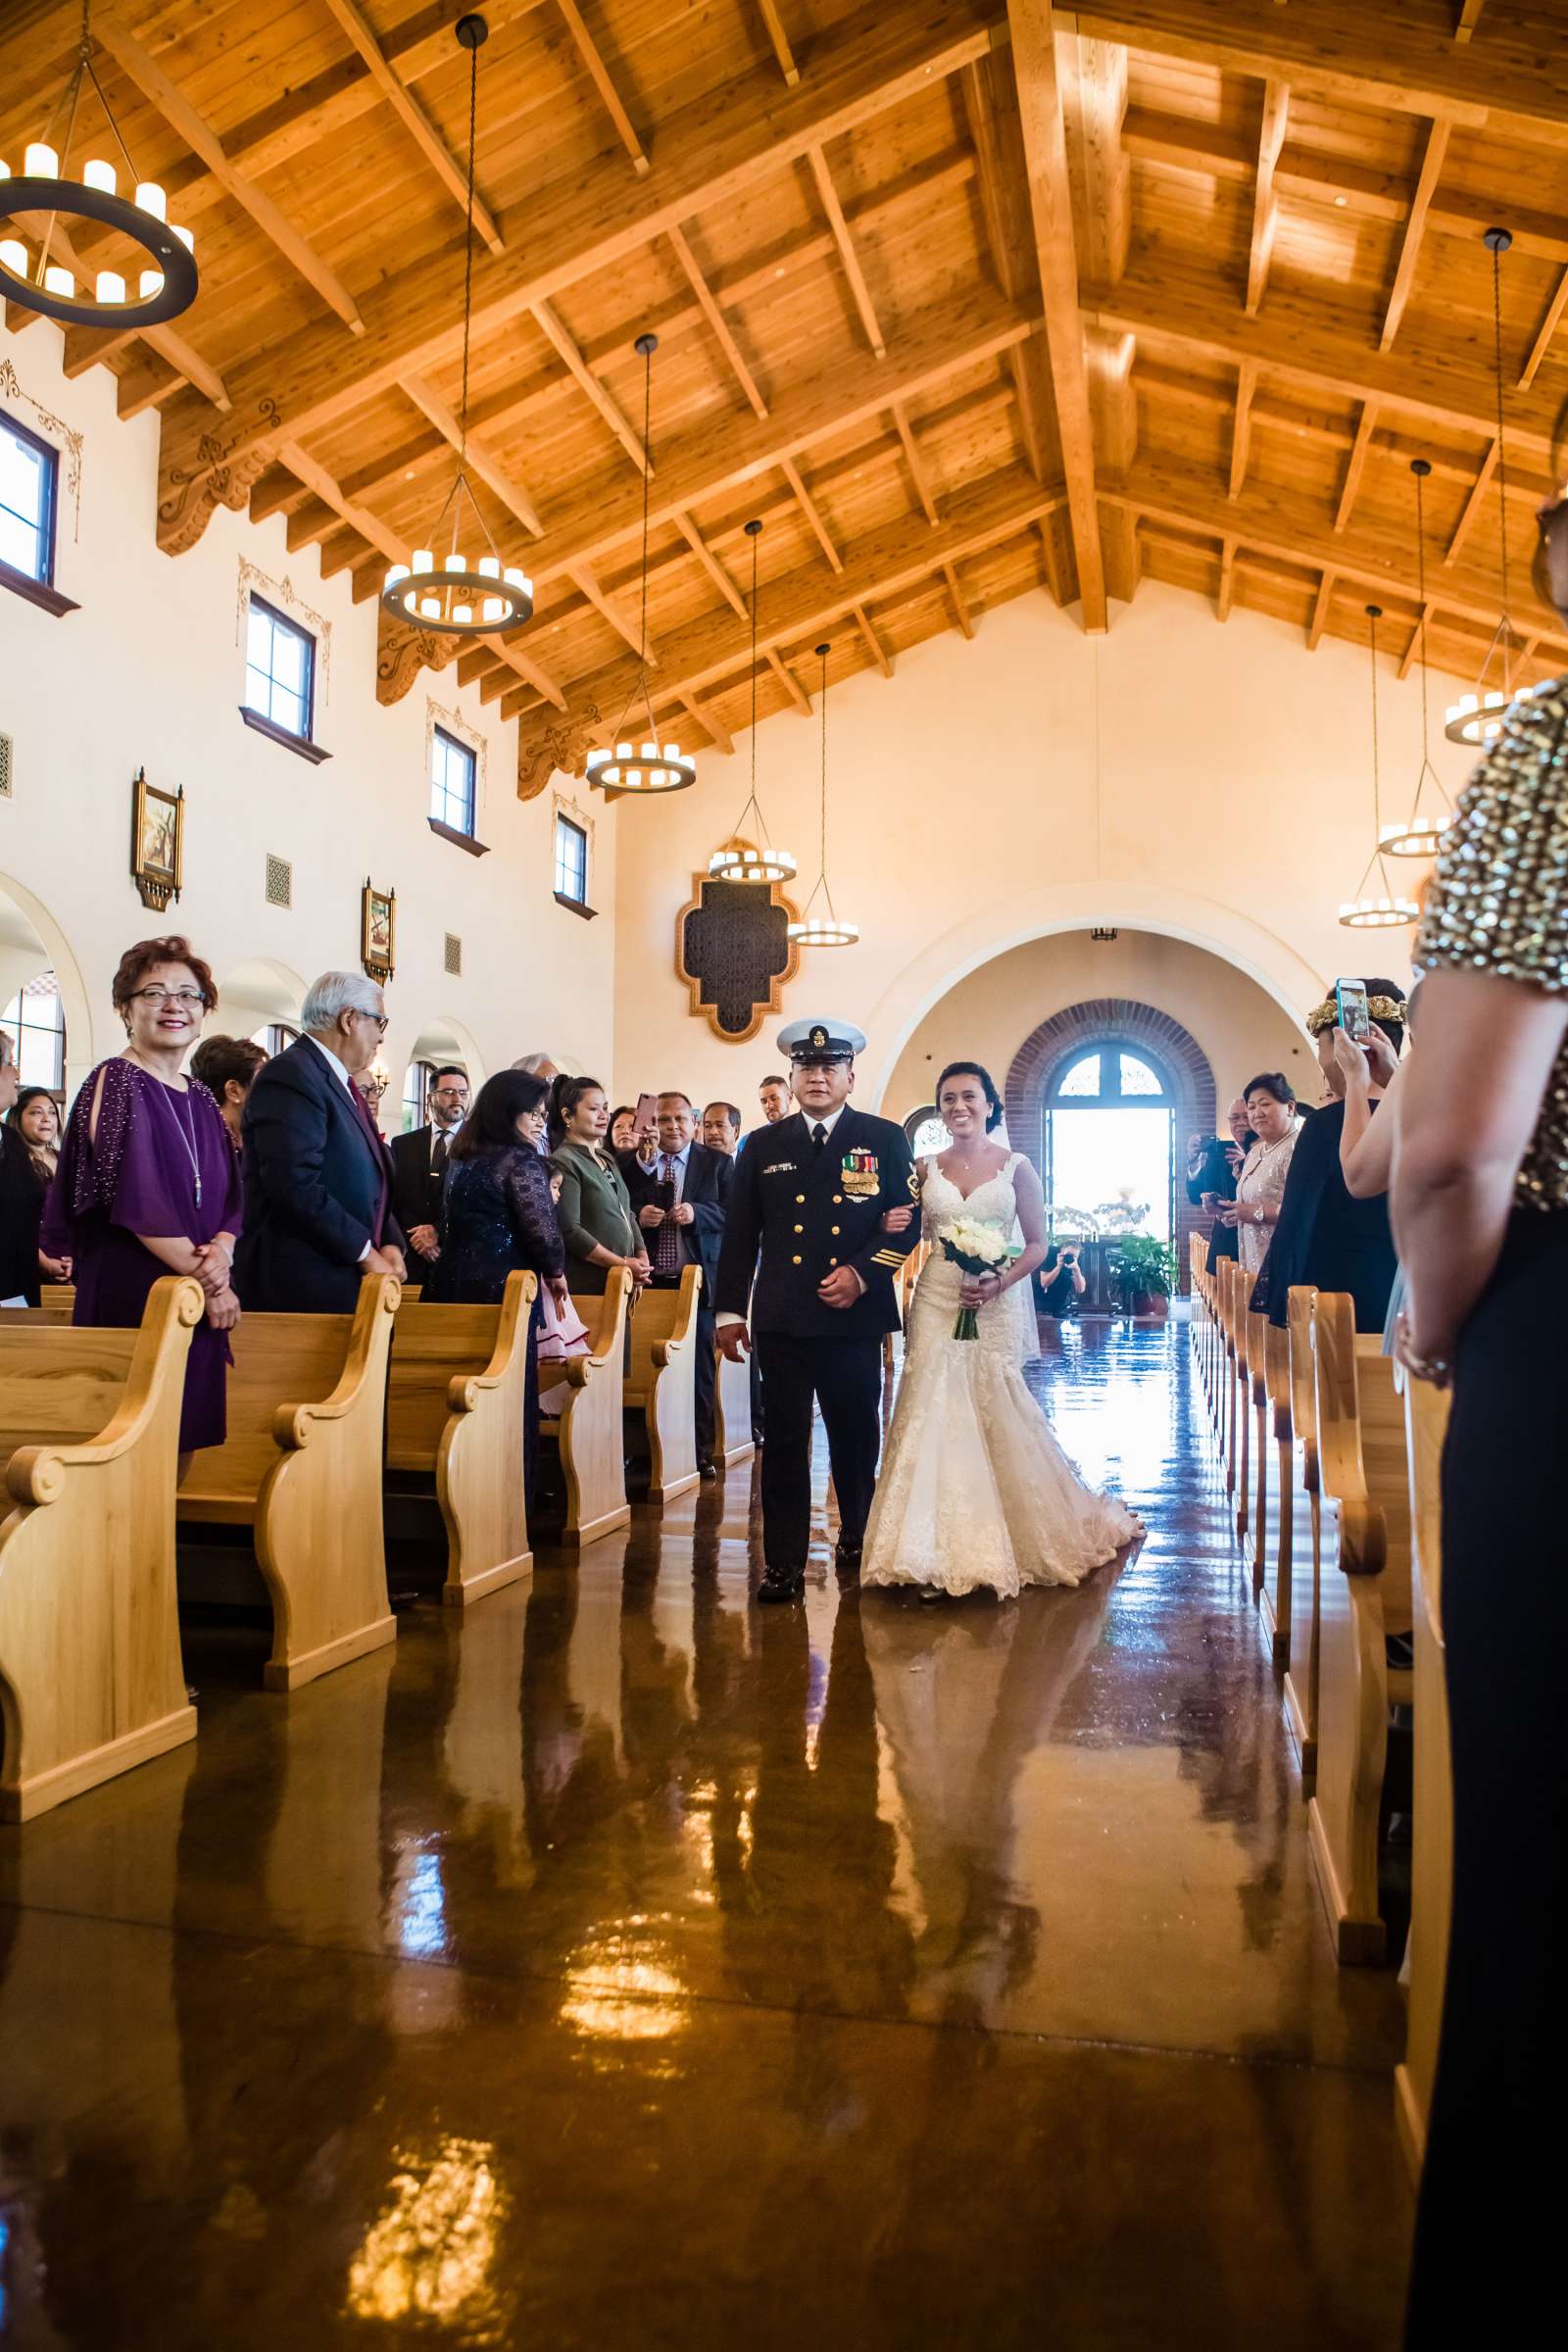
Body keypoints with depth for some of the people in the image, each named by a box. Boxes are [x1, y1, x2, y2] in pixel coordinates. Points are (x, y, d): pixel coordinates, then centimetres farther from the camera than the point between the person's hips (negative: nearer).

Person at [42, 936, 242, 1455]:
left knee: (183, 1444, 10)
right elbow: (137, 1199, -15)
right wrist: (205, 1277, -13)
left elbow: (231, 1198, 10)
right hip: (133, 1295, -7)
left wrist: (221, 1253, -11)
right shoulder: (116, 1081, -6)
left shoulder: (200, 1100, 14)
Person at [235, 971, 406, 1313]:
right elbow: (296, 1186, -22)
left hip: (348, 1279, 9)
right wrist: (366, 1253, -16)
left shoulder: (341, 1085, 18)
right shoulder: (292, 1075, -12)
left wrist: (390, 1244, 1)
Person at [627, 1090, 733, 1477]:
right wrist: (637, 1215, -10)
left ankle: (700, 1452, 12)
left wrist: (697, 1213, -16)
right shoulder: (632, 1164, 9)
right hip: (648, 1280, 1)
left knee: (699, 1369, 4)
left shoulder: (718, 1163, 6)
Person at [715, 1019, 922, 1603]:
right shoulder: (763, 1145, 9)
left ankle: (857, 1540, 33)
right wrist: (729, 1310, 7)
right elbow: (739, 1236, 9)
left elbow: (906, 1222, 1)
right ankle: (783, 1565, 7)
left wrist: (862, 1273, -13)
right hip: (782, 1319, 1)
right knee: (784, 1442, 0)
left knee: (856, 1438, 12)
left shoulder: (885, 1139, 5)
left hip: (855, 1317, 0)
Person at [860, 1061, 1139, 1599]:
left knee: (998, 1416, 3)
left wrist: (999, 1284, -14)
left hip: (996, 1306, -2)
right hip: (937, 1303, 2)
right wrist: (896, 1228, -8)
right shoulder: (927, 1169, 7)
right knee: (937, 1413, -4)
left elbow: (1037, 1244, 1)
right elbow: (912, 1237, 15)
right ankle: (942, 1554, 2)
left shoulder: (1016, 1167, 0)